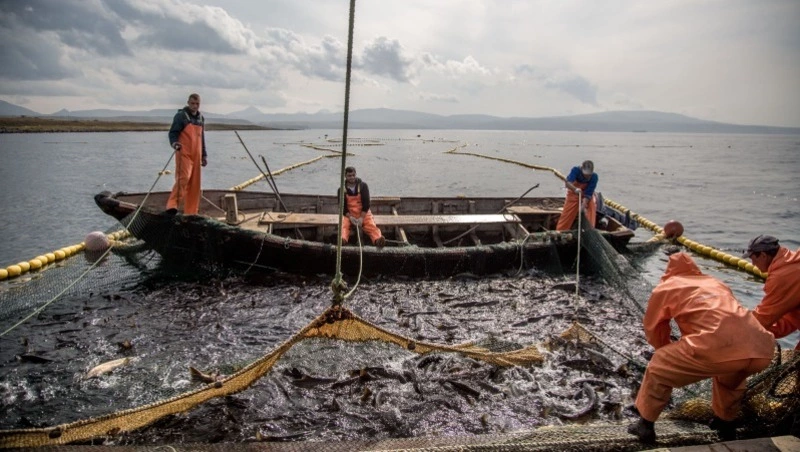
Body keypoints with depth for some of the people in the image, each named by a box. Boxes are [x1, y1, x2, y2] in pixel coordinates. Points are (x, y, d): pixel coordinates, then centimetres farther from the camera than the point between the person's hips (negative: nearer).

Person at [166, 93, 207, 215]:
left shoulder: (201, 118, 19)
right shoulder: (181, 115, -1)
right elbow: (173, 132, -6)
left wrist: (204, 155, 22)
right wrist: (174, 143, -27)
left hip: (196, 155, 6)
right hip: (184, 153, -6)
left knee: (194, 183, 4)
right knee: (184, 177, -21)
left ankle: (191, 212, 8)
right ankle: (172, 204, -20)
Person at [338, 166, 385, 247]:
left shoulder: (363, 186, -2)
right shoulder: (342, 190, 0)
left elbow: (366, 203, -7)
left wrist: (361, 218, -18)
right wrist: (350, 217, -20)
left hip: (364, 213, -1)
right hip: (349, 214, 1)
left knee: (371, 226, -28)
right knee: (344, 225, -29)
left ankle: (378, 240, -53)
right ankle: (342, 239, -57)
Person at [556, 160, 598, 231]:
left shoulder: (594, 177, -26)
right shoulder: (576, 170, -28)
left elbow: (588, 194, -29)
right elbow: (567, 183, -45)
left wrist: (583, 205, -44)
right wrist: (575, 189, -64)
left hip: (587, 198, 1)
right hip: (573, 194, -1)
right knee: (566, 215, -1)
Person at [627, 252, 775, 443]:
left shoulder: (666, 287, 20)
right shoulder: (716, 283, 35)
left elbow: (652, 328, 28)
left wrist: (671, 349, 49)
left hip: (720, 348, -6)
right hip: (762, 351, 6)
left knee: (659, 368, 17)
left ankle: (645, 425, 24)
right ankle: (726, 422, 50)